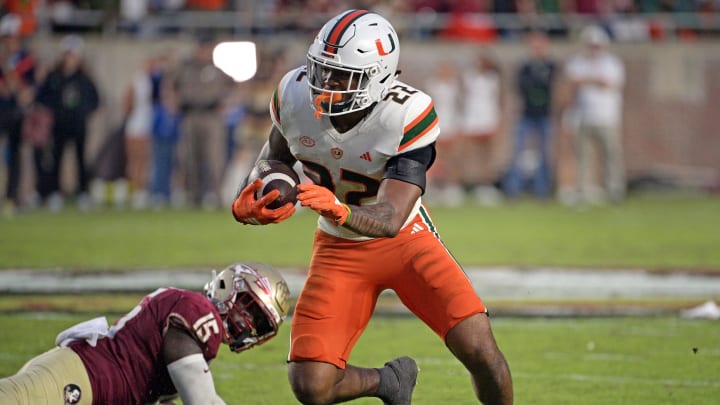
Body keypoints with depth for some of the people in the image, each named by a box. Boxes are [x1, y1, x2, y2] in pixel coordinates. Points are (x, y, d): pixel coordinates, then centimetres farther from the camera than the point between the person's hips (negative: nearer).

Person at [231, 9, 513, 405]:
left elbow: (391, 219, -32)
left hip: (404, 237, -2)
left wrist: (338, 209, -52)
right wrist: (246, 204, -11)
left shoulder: (408, 115, -27)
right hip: (339, 249, 3)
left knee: (481, 352, -18)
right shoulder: (295, 95, -16)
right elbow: (277, 153, 8)